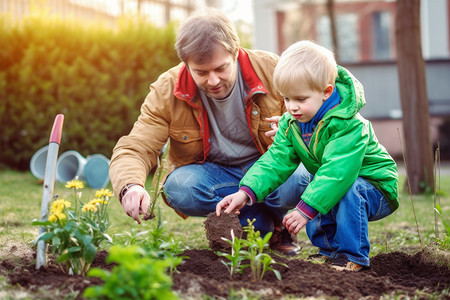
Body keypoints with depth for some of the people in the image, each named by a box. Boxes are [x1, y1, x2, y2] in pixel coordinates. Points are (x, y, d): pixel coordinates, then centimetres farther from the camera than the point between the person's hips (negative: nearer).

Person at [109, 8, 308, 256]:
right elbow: (133, 150, -20)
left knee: (297, 180, -34)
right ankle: (267, 226, -13)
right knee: (178, 188, -32)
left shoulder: (271, 69, -15)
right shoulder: (166, 92, -16)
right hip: (212, 174, 1)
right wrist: (130, 186, -45)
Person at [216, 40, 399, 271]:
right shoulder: (291, 123, -5)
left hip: (374, 186, -8)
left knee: (348, 192, -33)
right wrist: (246, 192, -25)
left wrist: (306, 209, -45)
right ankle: (330, 250, 15)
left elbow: (337, 172, -39)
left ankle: (352, 256, -20)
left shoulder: (348, 125, -30)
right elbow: (277, 159, -10)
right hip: (329, 183, 8)